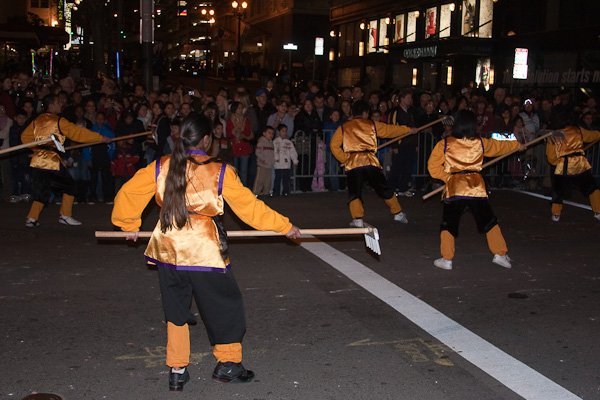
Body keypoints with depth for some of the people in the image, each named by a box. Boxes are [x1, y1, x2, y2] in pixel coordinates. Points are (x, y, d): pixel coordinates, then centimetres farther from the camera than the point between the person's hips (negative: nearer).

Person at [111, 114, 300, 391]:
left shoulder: (160, 168, 0)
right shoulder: (220, 172, -9)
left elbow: (127, 194, 3)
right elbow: (249, 207, -6)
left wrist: (130, 225, 20)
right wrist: (284, 226, 5)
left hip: (168, 251, 4)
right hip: (205, 251, -4)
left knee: (176, 310, 18)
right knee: (225, 305, 15)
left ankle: (177, 371, 23)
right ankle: (228, 363, 23)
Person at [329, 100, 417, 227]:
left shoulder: (343, 127, 11)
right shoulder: (372, 124, 12)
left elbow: (334, 145, 4)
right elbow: (390, 130, 22)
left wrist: (344, 159, 11)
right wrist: (409, 130, 35)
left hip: (352, 164, -1)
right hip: (370, 162, 1)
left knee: (354, 193, 9)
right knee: (384, 189, 16)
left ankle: (357, 220, -7)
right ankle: (398, 213, 28)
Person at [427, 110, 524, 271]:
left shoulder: (445, 144, -4)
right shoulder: (480, 143, 4)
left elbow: (433, 166, -2)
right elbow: (500, 146, 22)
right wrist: (518, 145, 39)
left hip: (454, 187, -2)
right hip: (476, 187, 2)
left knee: (449, 225, 10)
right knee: (489, 222, 17)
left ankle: (446, 260, 6)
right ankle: (500, 254, 21)